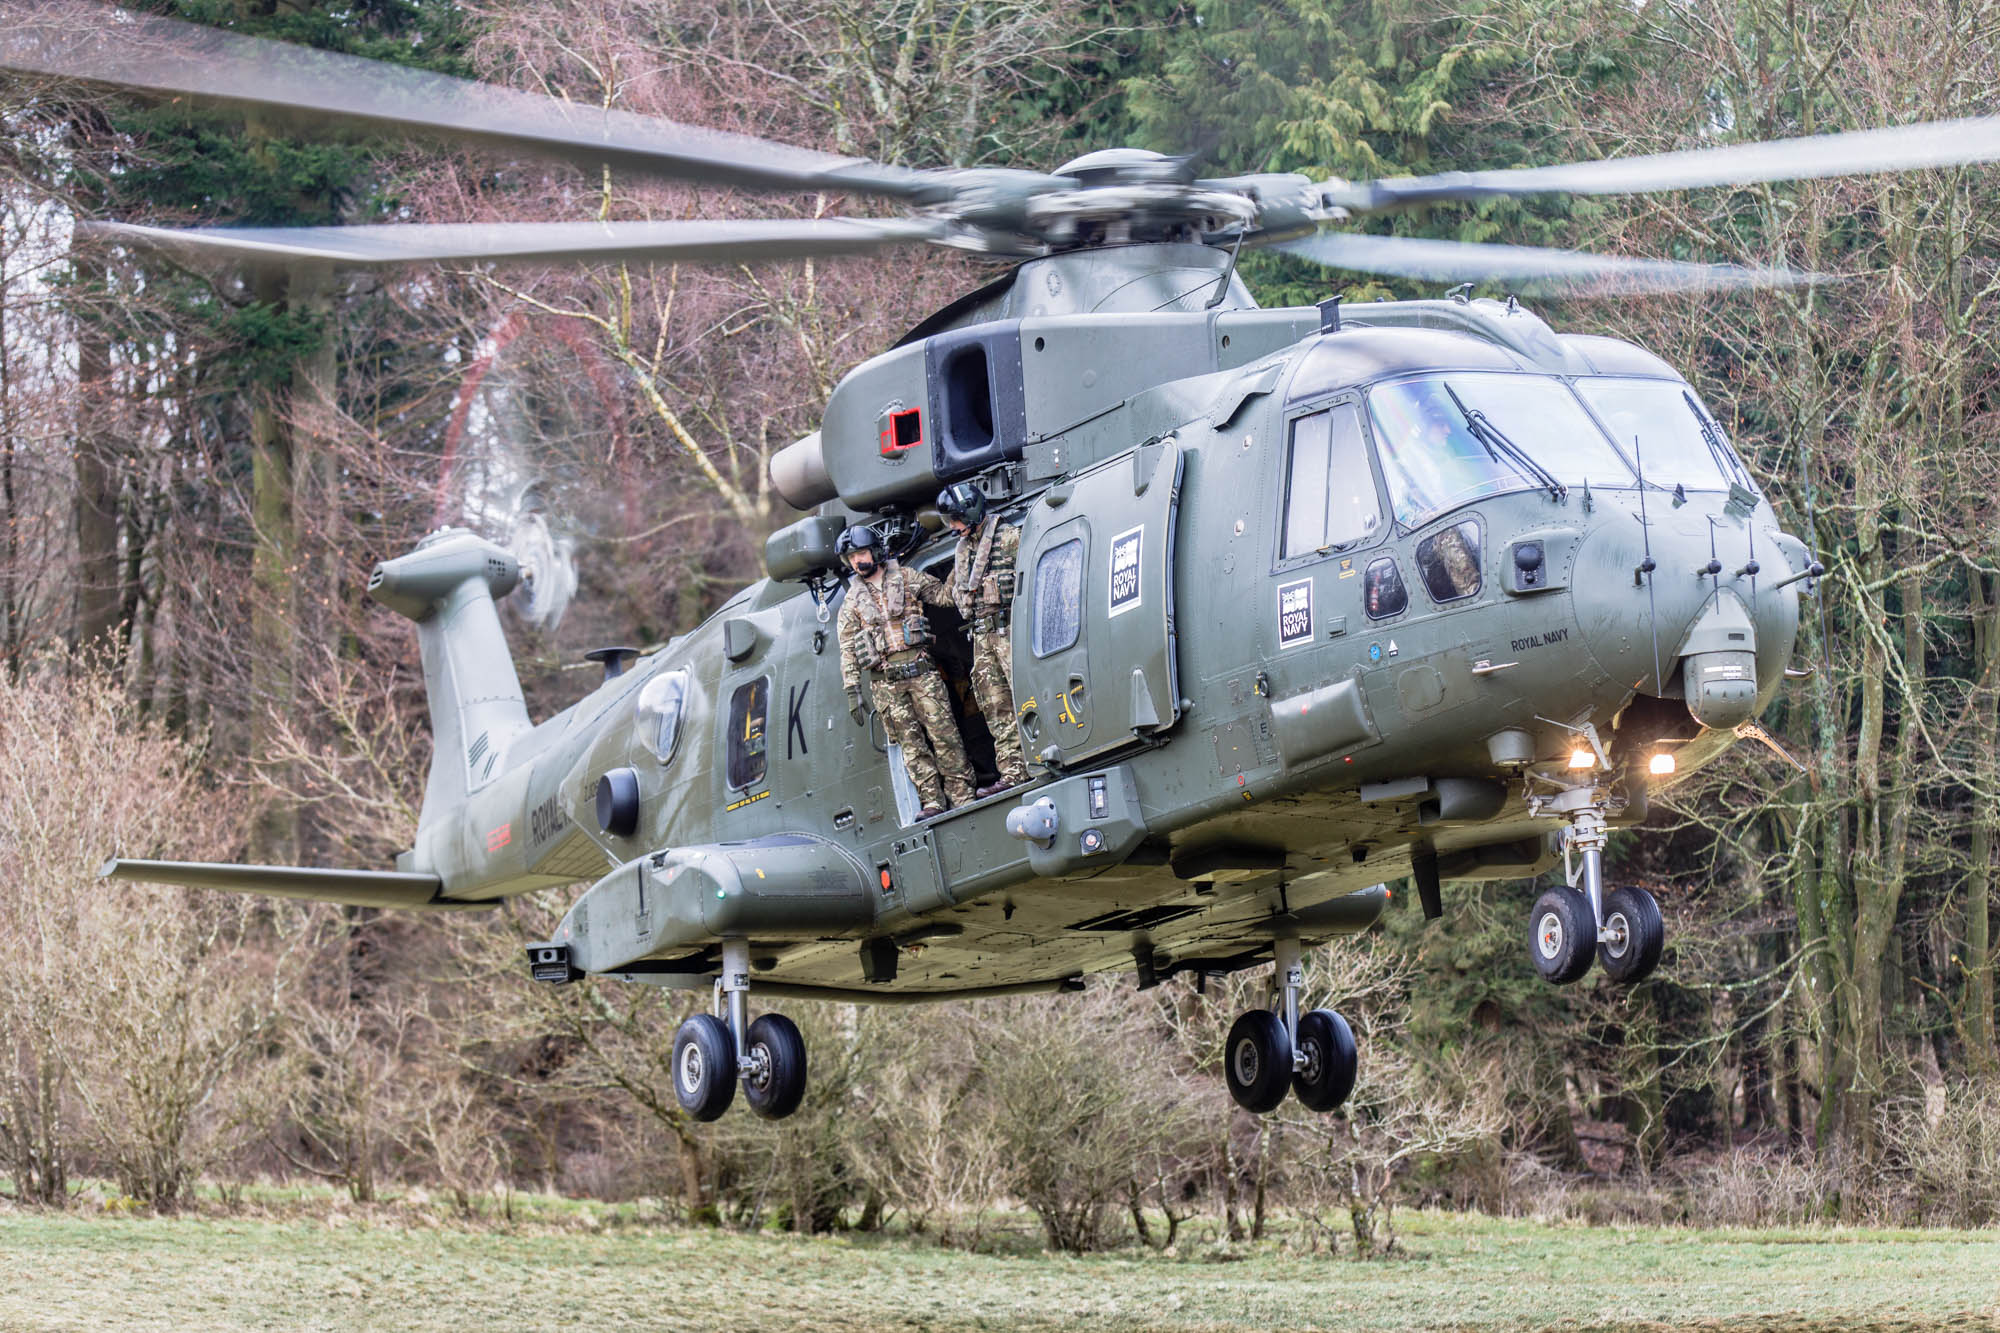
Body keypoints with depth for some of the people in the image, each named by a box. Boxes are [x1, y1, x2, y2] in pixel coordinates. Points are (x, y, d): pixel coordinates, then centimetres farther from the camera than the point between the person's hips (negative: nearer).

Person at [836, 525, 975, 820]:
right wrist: (853, 693, 2)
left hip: (921, 670, -1)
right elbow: (847, 651, 9)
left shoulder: (907, 578, 10)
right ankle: (933, 801, -4)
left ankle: (962, 796, -3)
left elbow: (946, 595, 15)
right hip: (885, 682, 1)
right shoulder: (851, 602, 12)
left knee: (944, 734, -6)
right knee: (911, 743, -3)